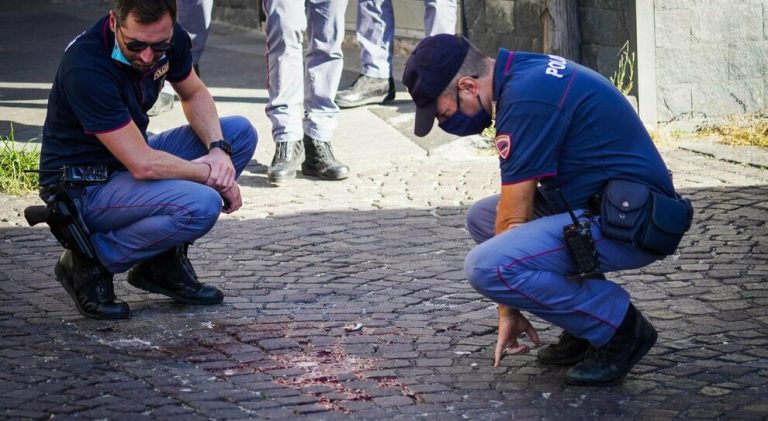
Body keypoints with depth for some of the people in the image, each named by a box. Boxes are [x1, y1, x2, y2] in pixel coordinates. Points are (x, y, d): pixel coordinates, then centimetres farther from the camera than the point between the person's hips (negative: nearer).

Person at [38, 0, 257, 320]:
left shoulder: (169, 39, -9)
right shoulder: (86, 68, -32)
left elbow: (194, 93, 12)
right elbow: (142, 165, -30)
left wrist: (219, 148, -7)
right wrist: (211, 174, -18)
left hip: (130, 160, 9)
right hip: (83, 188, -9)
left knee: (240, 133, 0)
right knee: (201, 206, -30)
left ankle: (164, 260, 5)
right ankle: (89, 263, -7)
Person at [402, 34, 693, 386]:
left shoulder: (525, 99, -19)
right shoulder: (527, 71, 12)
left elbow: (515, 218, -13)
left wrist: (508, 311, -2)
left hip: (634, 222, -10)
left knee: (485, 267, -22)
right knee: (481, 217, 18)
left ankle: (618, 327, -6)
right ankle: (586, 325, 13)